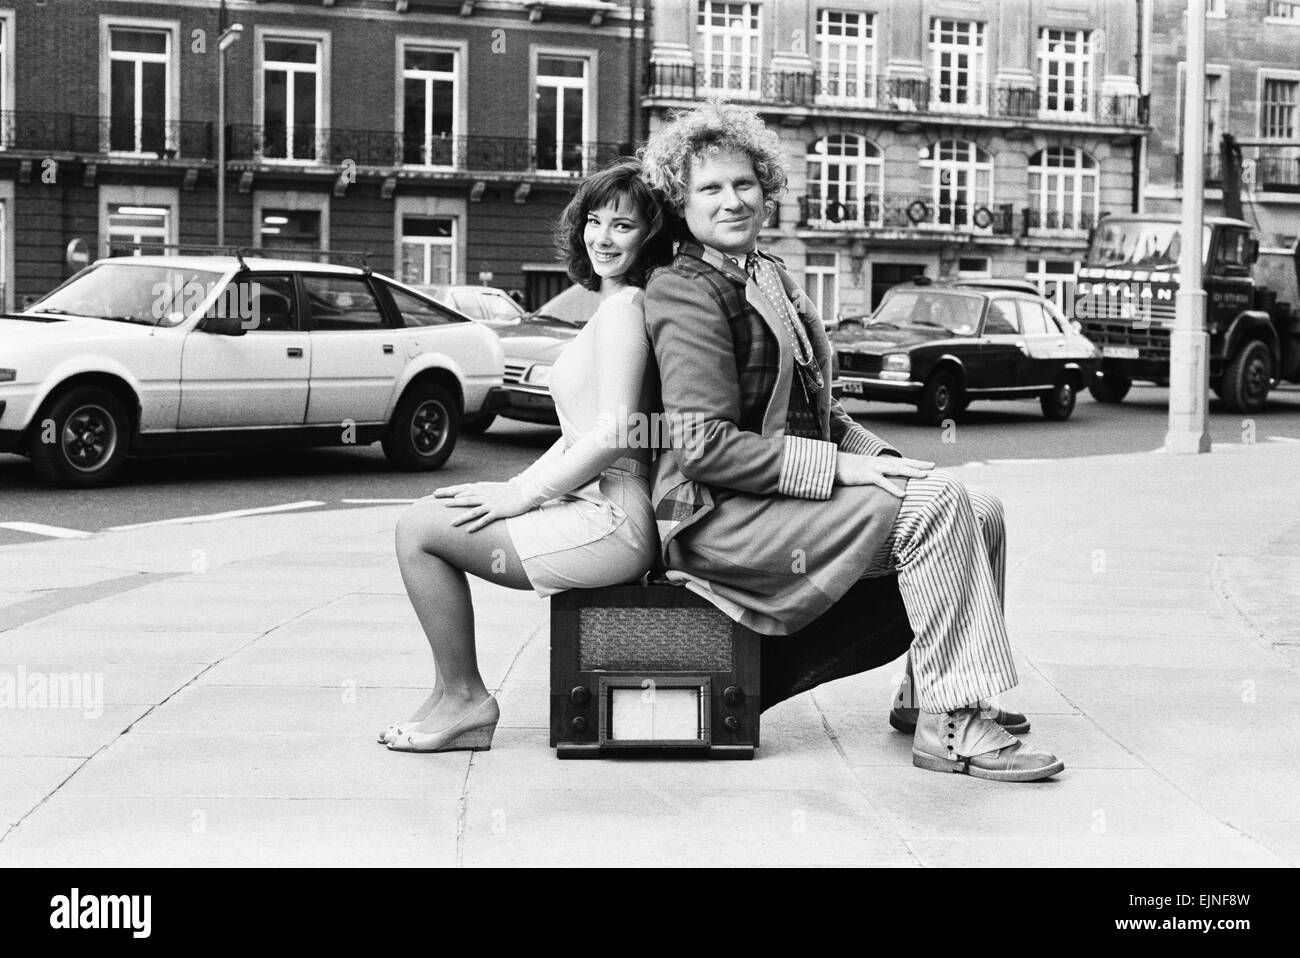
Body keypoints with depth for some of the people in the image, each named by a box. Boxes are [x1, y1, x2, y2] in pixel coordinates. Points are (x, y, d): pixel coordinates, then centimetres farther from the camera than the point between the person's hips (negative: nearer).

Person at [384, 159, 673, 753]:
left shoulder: (624, 307, -13)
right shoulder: (613, 307, 19)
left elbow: (614, 436, -21)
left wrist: (521, 496, -13)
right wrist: (517, 487, 9)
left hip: (612, 520, -11)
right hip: (589, 507, 11)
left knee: (419, 530, -10)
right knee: (427, 514, 15)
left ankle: (464, 699, 0)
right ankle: (451, 692, 12)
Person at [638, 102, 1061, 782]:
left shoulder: (769, 277, 20)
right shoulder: (684, 294, -10)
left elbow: (814, 412, 24)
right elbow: (705, 446, -19)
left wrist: (877, 456, 4)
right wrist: (839, 468, -21)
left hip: (787, 495, 9)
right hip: (720, 517, -9)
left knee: (981, 515, 0)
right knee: (937, 503, -22)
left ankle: (928, 694, 13)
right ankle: (949, 726, -20)